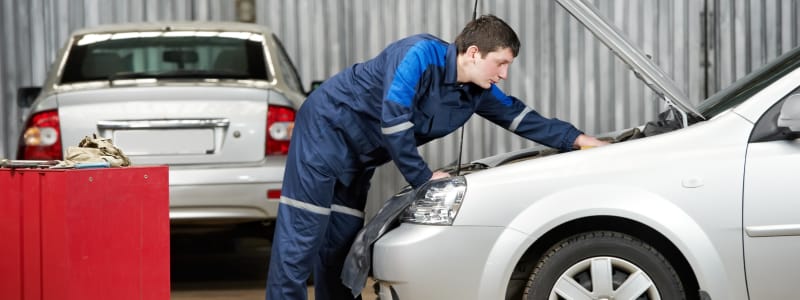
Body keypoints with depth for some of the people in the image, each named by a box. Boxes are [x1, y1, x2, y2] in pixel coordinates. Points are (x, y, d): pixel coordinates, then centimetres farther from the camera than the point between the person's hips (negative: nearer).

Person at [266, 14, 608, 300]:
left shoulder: (477, 93, 0)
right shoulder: (422, 54, -26)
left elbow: (520, 117, 12)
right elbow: (393, 120, -29)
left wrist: (578, 139, 3)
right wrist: (423, 177, -21)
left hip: (358, 156, 8)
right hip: (327, 127, -8)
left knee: (340, 242, 8)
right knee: (302, 235, -10)